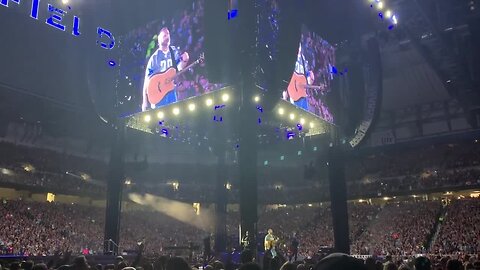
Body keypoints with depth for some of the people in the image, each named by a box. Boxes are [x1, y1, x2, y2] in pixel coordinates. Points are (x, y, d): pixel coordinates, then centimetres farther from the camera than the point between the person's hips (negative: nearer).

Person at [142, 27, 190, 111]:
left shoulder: (174, 52, 9)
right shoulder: (154, 58, 3)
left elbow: (180, 68, -1)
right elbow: (147, 80, 3)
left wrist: (184, 61, -25)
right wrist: (145, 101, -3)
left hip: (172, 92, 1)